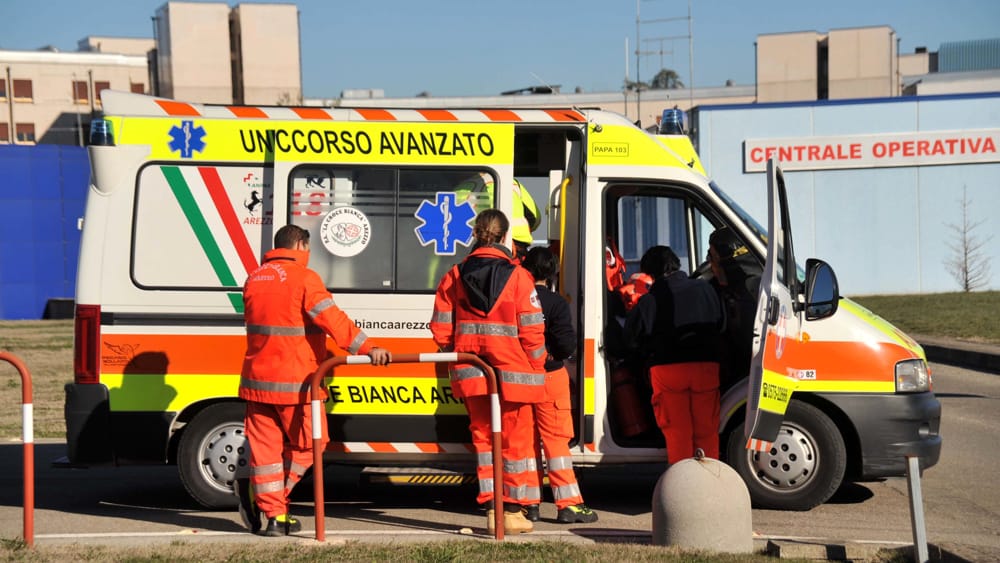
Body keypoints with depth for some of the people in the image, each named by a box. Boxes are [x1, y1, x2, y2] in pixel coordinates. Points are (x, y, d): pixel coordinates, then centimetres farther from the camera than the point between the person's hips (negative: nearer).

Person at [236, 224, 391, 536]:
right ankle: (256, 493, 6)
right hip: (294, 381, -6)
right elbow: (331, 318, -19)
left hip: (258, 378, 6)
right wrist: (367, 347, -22)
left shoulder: (254, 279, 13)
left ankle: (274, 516, 7)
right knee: (305, 444, 10)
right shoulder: (304, 278, -8)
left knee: (265, 446, 8)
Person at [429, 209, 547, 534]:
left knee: (483, 437, 12)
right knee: (516, 440, 7)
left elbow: (441, 327, 4)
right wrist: (536, 370, 3)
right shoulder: (518, 276, -8)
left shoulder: (454, 276, 3)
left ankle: (491, 509, 9)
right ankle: (513, 512, 10)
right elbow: (532, 330, -8)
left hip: (471, 373, 3)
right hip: (512, 372, -3)